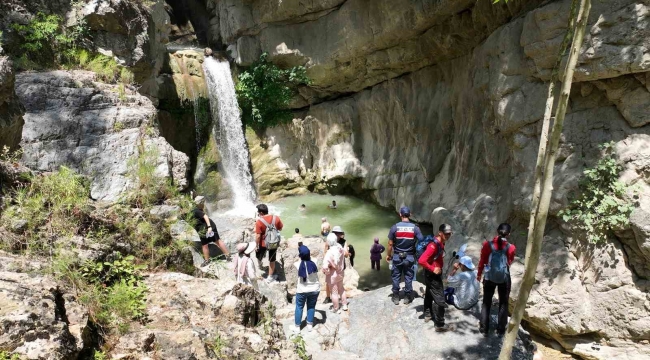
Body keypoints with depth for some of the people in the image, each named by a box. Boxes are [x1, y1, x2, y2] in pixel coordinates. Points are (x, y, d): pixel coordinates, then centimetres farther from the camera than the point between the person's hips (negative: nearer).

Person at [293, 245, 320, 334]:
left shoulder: (298, 264, -20)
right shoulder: (314, 262, -18)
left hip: (302, 290, -1)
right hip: (314, 289, 1)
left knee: (299, 307, 16)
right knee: (311, 306, 20)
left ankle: (297, 327, 25)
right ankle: (310, 325, 30)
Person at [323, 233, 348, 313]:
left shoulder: (329, 253, -31)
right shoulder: (340, 248, -14)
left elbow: (325, 266, -34)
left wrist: (326, 272, -17)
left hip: (333, 274, -6)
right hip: (340, 272, 6)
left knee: (334, 292, 12)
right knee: (341, 289, 25)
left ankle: (336, 309, 27)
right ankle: (344, 305, 39)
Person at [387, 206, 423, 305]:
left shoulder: (395, 227, -10)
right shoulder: (415, 228, -8)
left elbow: (390, 244, -6)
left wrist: (388, 255, 7)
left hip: (397, 256, 0)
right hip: (410, 257, 1)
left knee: (396, 277, 11)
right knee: (408, 277, 11)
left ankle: (396, 297, 18)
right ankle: (407, 297, 19)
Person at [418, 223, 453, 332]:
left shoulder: (440, 243, 3)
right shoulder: (434, 245, -27)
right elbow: (421, 260, -33)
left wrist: (439, 268, 9)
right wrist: (433, 269, -25)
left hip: (434, 274, 10)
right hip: (432, 275, -10)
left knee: (430, 294, 24)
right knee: (440, 299, -5)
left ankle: (427, 315, 41)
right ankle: (439, 325, 2)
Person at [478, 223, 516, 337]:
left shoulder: (488, 245, -11)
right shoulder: (510, 248, -11)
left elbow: (482, 261, 0)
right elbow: (510, 262, 5)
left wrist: (479, 274, 13)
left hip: (489, 277, 0)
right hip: (504, 278, 0)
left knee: (486, 303, 13)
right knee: (503, 304, 15)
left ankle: (484, 329, 19)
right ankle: (500, 330, 22)